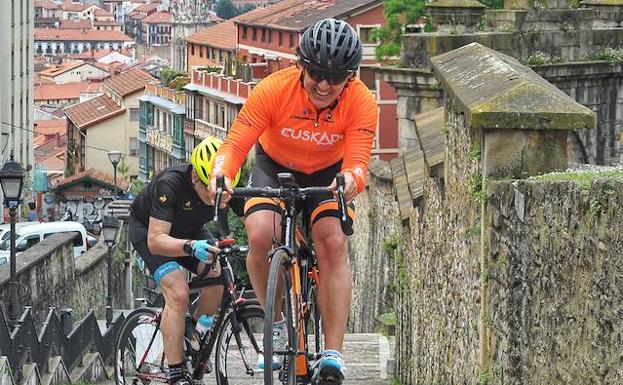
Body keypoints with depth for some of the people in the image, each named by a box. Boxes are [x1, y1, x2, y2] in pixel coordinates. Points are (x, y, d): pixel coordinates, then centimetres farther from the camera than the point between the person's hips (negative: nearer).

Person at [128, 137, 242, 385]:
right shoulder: (171, 184, -38)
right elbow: (156, 240, -43)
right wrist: (191, 247, -61)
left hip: (189, 230, 5)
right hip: (148, 228, -5)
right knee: (178, 293, -25)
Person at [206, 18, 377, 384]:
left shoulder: (362, 103, -28)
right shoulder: (274, 89, -30)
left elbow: (358, 161, -37)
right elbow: (236, 143, -33)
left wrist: (351, 179, -62)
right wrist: (221, 175, -55)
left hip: (328, 172, 0)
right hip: (275, 165, 0)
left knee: (334, 243, -24)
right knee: (260, 235, -26)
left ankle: (333, 354, -22)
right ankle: (276, 324, 0)